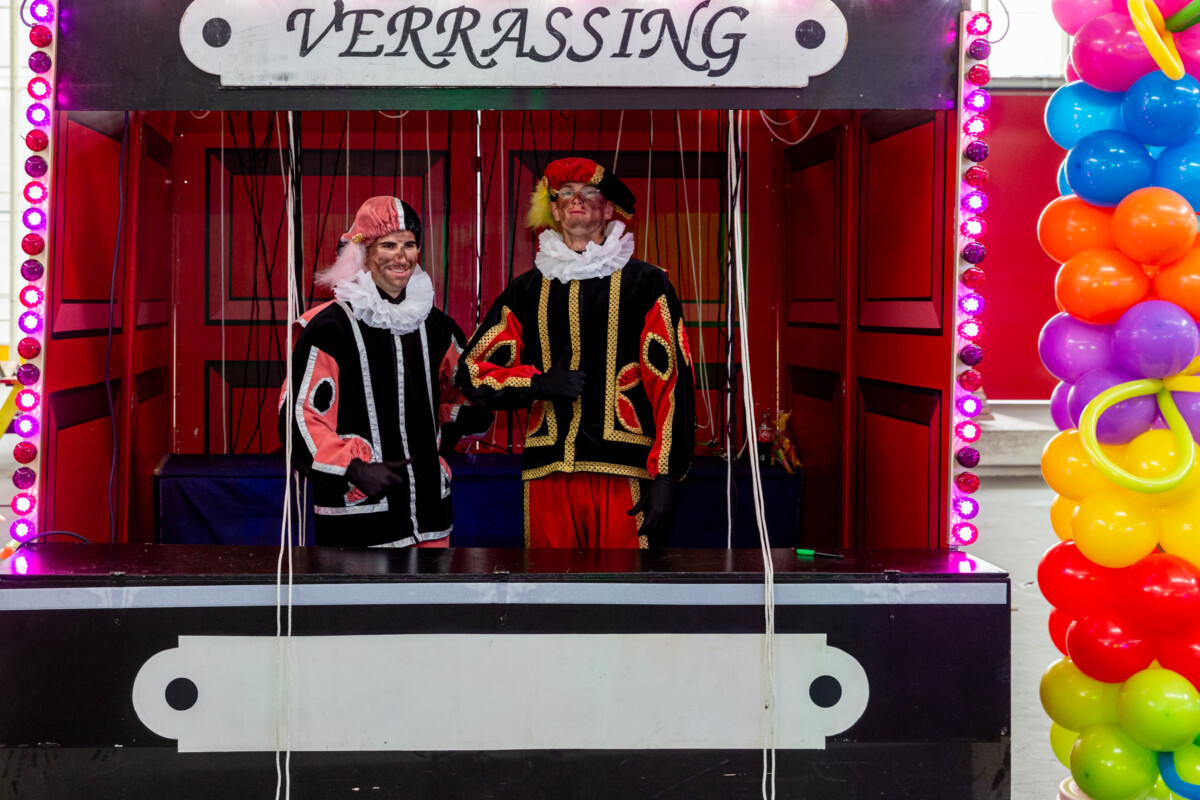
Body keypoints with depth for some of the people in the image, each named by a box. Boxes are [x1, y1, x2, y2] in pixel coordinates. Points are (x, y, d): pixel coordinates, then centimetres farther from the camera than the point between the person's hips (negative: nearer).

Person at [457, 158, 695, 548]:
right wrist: (538, 384, -4)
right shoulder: (527, 290, 15)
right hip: (547, 473, 3)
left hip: (622, 472, -2)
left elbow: (671, 383, 1)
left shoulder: (645, 283, 7)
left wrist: (664, 476, -7)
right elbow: (473, 372, 15)